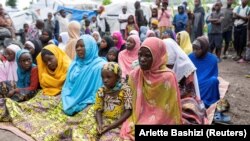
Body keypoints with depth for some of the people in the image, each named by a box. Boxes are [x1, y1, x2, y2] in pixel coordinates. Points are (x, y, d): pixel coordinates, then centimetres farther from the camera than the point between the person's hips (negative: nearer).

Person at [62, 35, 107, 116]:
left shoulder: (100, 66, -11)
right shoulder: (74, 64, 10)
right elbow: (67, 86, 12)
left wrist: (80, 106, -18)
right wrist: (68, 102, -7)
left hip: (87, 106, -5)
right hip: (70, 102, 5)